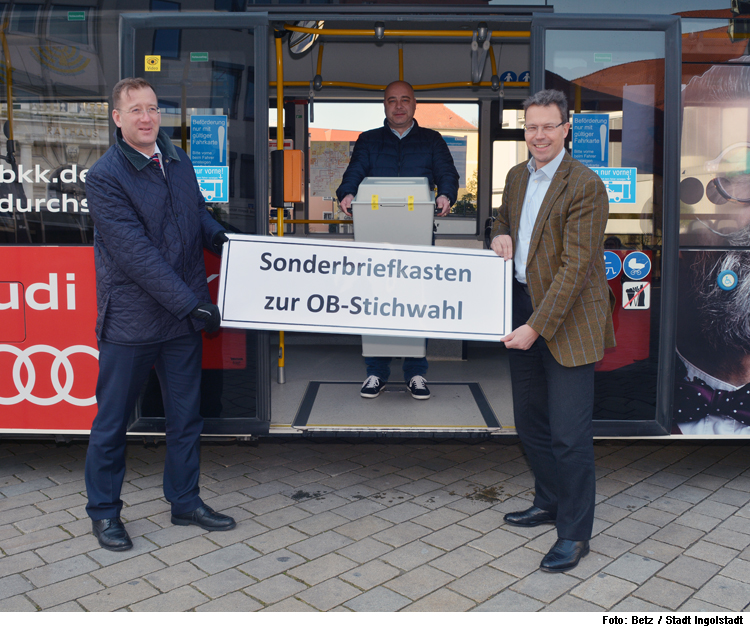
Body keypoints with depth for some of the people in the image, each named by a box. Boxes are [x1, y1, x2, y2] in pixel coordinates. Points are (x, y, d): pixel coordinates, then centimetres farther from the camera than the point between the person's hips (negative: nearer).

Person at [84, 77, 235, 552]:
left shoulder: (179, 160, 7)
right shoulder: (104, 177, -13)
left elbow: (197, 211, 22)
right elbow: (136, 252, -20)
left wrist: (221, 237, 0)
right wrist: (191, 302, -22)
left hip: (184, 315, 6)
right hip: (131, 320, -6)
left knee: (187, 415, 15)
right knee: (113, 421, 9)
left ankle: (185, 501, 32)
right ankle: (104, 512, 28)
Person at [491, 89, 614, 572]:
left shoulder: (586, 187, -15)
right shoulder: (517, 175, 9)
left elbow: (576, 265, -20)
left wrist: (536, 326, -23)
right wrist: (501, 235, 2)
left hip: (567, 319, -8)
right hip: (523, 310, 8)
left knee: (570, 433, -4)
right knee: (530, 419, 18)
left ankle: (575, 533, 13)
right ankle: (549, 502, 38)